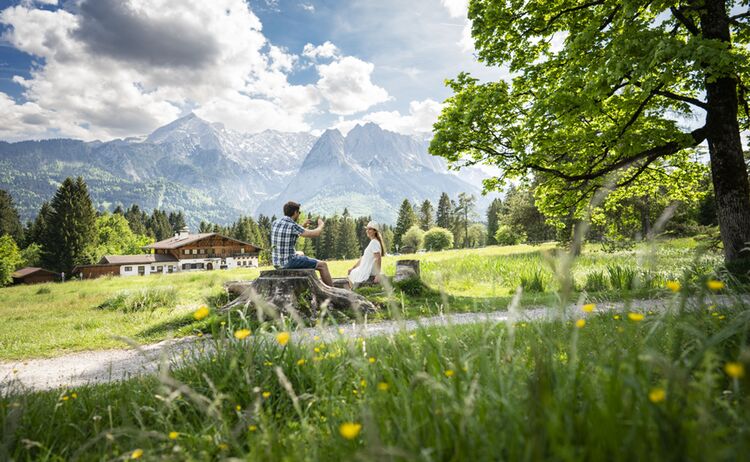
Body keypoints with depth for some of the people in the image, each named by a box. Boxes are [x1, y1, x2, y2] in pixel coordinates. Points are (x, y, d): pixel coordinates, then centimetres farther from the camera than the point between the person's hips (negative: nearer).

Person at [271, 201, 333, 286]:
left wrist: (303, 225, 25)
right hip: (289, 262, -9)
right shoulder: (293, 226, -18)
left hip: (276, 263, 9)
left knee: (301, 253, 37)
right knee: (323, 265, 2)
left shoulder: (275, 223, 6)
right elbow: (316, 234, -13)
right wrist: (321, 225, 8)